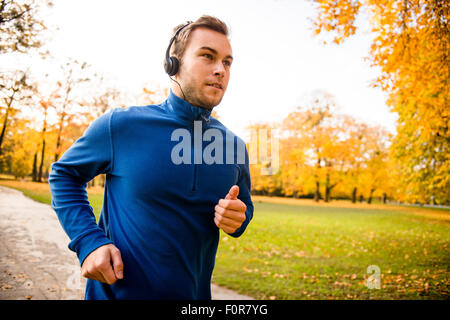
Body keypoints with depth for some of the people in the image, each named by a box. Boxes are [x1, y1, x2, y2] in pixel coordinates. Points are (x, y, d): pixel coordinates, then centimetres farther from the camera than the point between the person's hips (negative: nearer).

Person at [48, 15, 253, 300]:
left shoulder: (235, 147, -4)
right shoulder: (121, 125, -13)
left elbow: (245, 206, 12)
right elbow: (64, 173, 1)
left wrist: (237, 219, -13)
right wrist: (88, 241, -13)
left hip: (194, 293, 4)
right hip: (116, 289, -3)